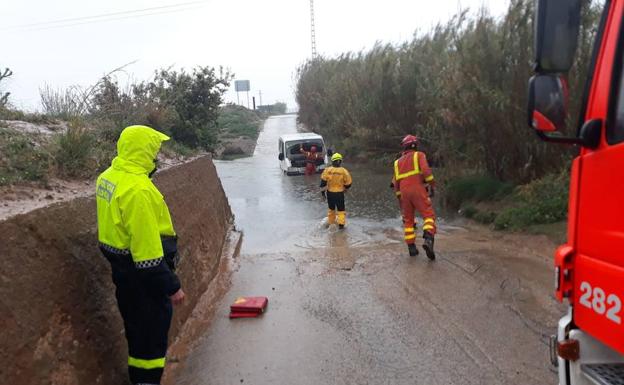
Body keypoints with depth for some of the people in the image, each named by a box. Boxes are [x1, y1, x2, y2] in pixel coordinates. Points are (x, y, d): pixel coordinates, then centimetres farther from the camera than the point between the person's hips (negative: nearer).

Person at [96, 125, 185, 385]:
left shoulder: (108, 177, 5)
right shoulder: (138, 189, -27)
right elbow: (147, 247, -28)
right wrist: (171, 286, -20)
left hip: (123, 269, 10)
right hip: (143, 277, -10)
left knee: (137, 330, 23)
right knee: (152, 336, 4)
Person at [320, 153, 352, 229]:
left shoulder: (327, 170, -9)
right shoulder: (344, 171, -11)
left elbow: (323, 182, -8)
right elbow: (348, 183, -3)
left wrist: (323, 191, 3)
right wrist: (345, 188, 18)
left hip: (330, 193, 2)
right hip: (340, 193, -2)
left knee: (331, 208, 21)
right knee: (341, 209, 11)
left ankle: (331, 222, 32)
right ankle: (341, 224, 4)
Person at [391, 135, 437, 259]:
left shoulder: (398, 162, 21)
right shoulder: (419, 155, 7)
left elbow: (395, 182, 21)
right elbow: (426, 170, -11)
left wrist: (399, 197, 27)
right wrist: (432, 186, -6)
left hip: (404, 192, 5)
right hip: (418, 189, -5)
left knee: (408, 220, 14)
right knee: (429, 215, -6)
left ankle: (411, 247, 11)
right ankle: (428, 240, -30)